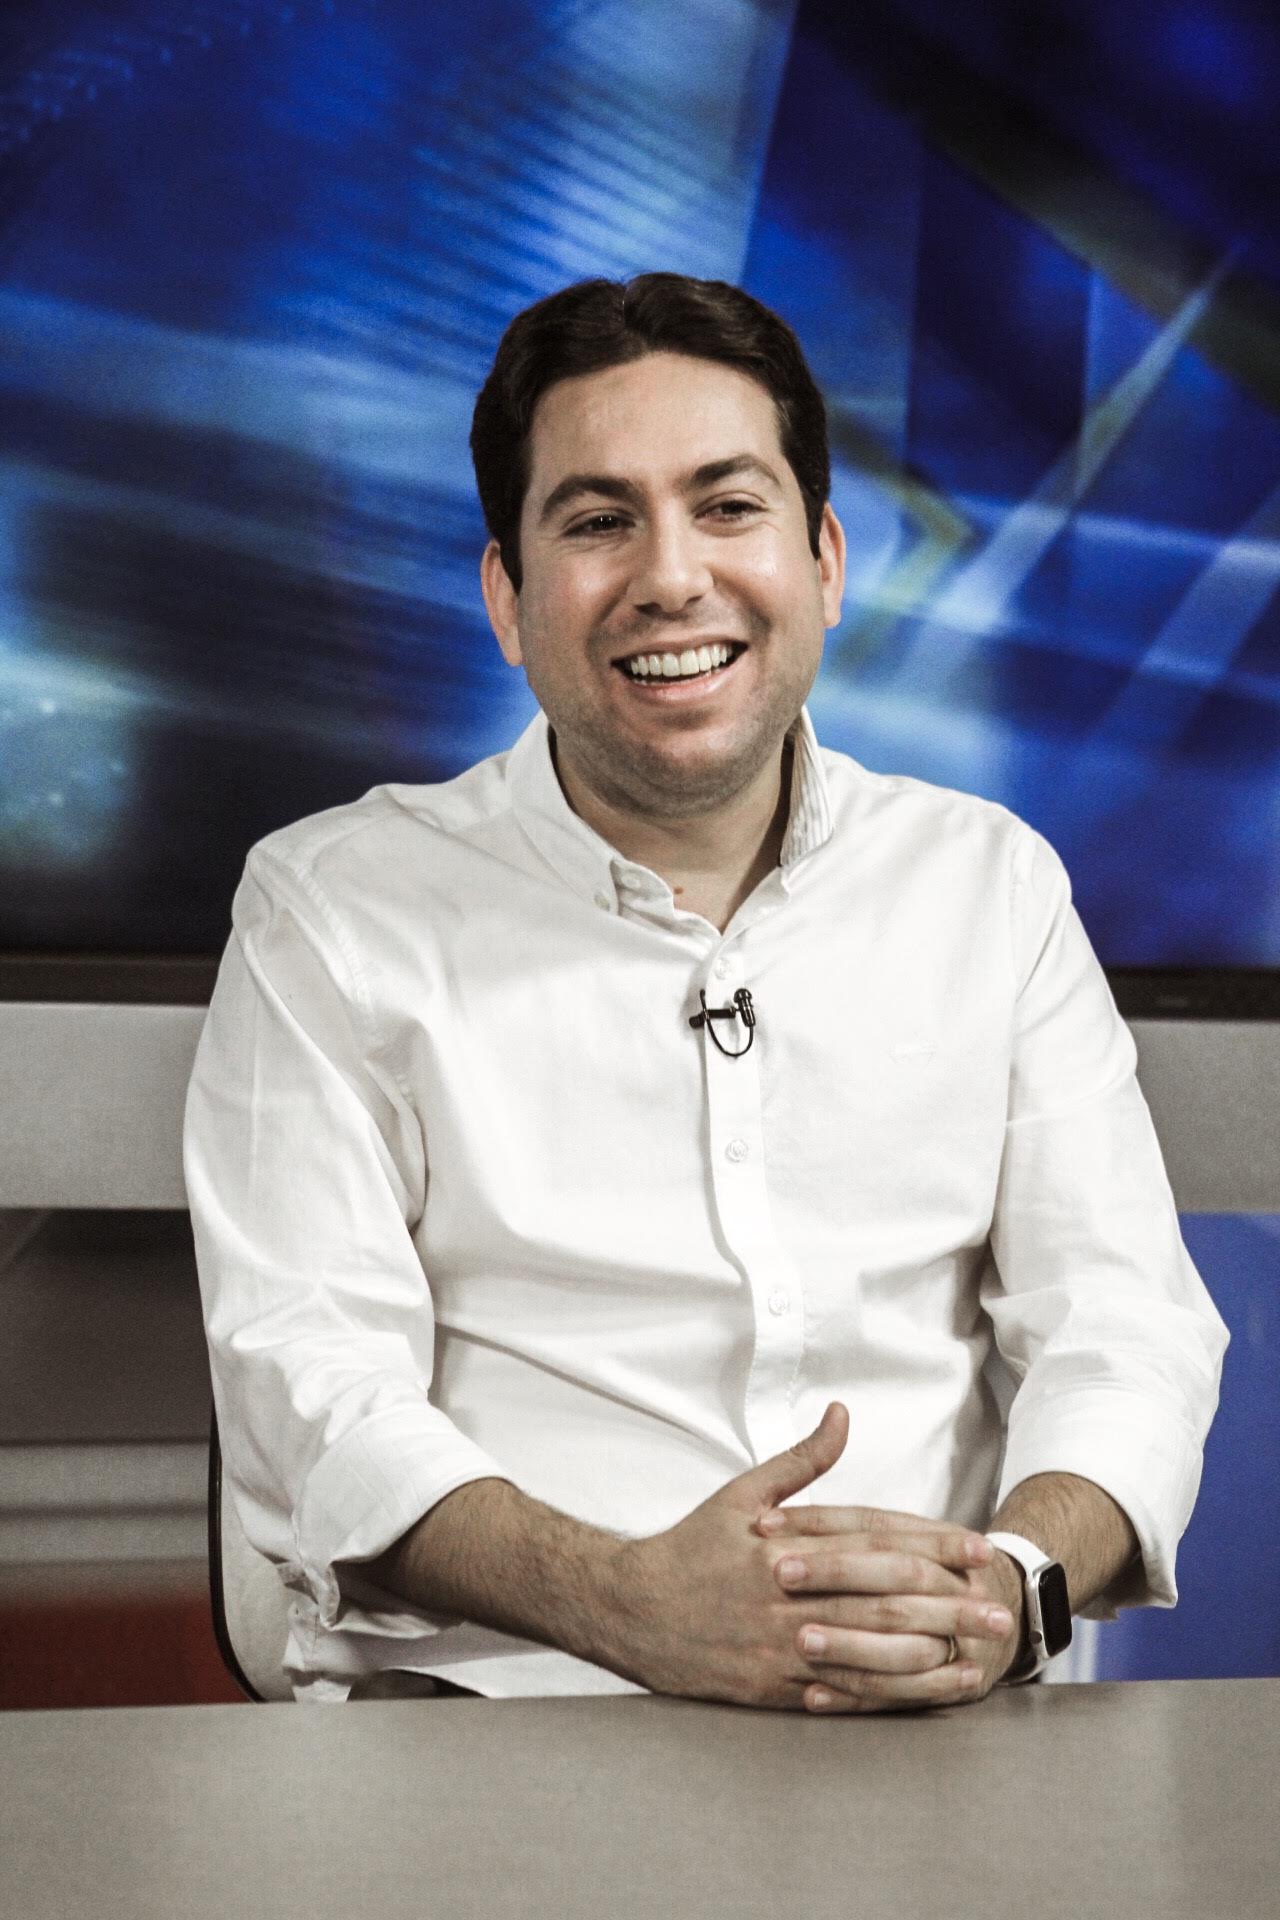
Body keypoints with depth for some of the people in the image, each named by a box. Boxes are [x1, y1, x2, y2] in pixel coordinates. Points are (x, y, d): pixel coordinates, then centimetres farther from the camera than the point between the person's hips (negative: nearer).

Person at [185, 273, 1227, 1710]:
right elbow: (307, 1381, -4)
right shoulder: (334, 912, 6)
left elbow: (1124, 1323, 8)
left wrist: (1012, 1587, -15)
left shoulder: (990, 883, 15)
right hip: (493, 1699, -1)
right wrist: (628, 1603, -22)